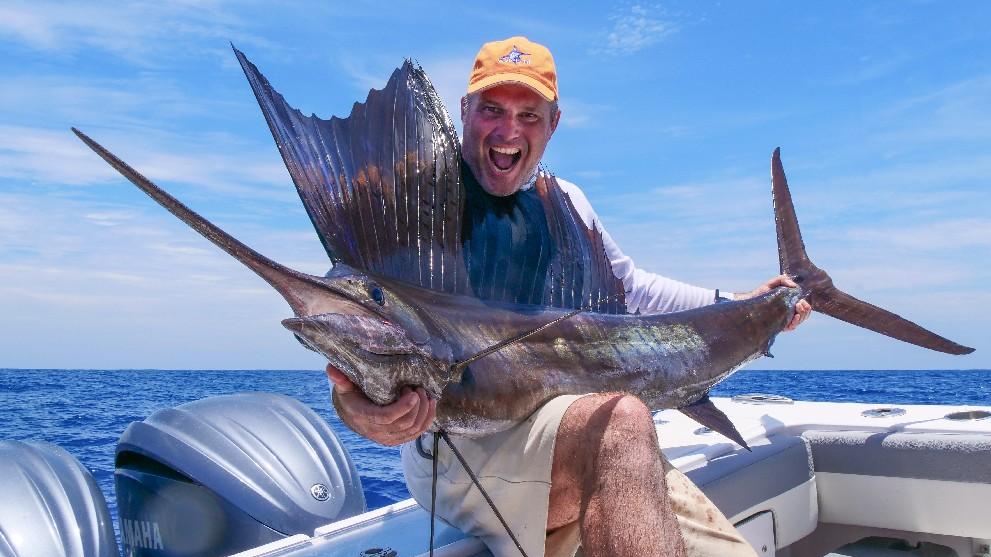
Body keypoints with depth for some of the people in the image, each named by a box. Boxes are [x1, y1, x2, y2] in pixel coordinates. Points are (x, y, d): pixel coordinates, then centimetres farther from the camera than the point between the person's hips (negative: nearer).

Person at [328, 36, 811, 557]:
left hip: (588, 433, 6)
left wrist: (740, 307, 28)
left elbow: (629, 287, 30)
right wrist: (357, 403, -37)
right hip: (462, 447, -5)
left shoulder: (565, 201, 17)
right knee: (624, 419, -35)